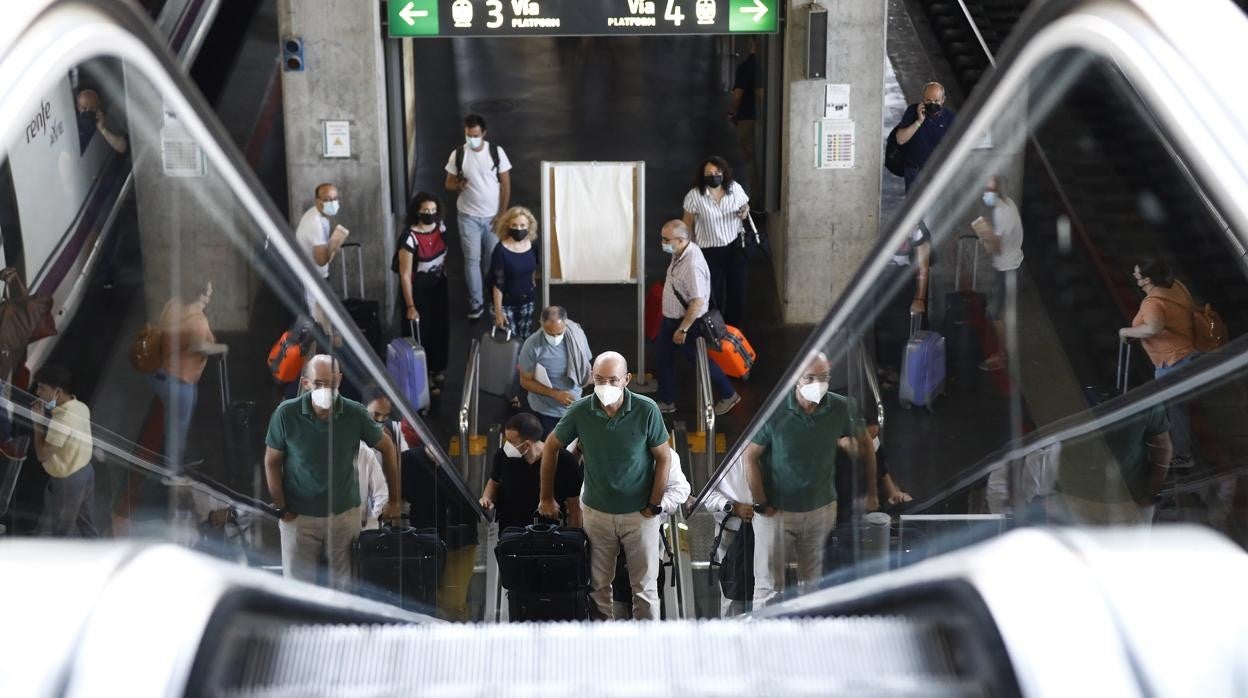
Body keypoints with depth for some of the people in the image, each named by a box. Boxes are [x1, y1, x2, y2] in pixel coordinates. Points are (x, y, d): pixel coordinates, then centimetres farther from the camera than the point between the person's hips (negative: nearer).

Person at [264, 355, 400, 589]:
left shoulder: (355, 413, -10)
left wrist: (394, 500, 7)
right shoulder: (286, 414, -13)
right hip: (299, 517, -1)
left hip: (345, 515, 1)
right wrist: (282, 509, -4)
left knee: (345, 587, 7)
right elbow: (272, 462, -2)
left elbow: (387, 447, 5)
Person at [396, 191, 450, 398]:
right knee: (421, 333, 9)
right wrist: (410, 306, -22)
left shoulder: (440, 227, -9)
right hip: (418, 290, -6)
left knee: (440, 329, 20)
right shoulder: (410, 238, -28)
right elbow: (405, 275, -23)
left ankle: (437, 369, 42)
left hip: (439, 286, 6)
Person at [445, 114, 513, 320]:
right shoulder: (457, 154, -6)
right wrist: (459, 186, -22)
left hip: (493, 216, 0)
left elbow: (505, 184, -5)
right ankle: (476, 303, 12)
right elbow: (449, 183, 3)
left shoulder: (496, 152, -9)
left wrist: (502, 214, -9)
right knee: (472, 259, 1)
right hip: (469, 216, 0)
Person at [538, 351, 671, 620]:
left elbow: (664, 458, -6)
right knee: (598, 586, 11)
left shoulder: (647, 410, -17)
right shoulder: (580, 411, -12)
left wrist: (654, 505, -7)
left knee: (645, 587, 6)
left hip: (639, 513, -2)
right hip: (596, 512, 2)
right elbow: (551, 447, 4)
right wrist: (546, 497, 7)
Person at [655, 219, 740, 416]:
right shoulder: (680, 252, -3)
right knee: (663, 355, 15)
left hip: (689, 321, -9)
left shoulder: (693, 265, -33)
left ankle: (728, 395, 28)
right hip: (671, 318, 9)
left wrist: (683, 329, -24)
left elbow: (698, 302, -32)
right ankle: (666, 402, 29)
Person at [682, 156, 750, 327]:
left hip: (735, 247, 3)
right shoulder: (694, 196, -16)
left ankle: (733, 330, 30)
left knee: (737, 291, 10)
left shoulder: (735, 188, -8)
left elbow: (746, 205, 10)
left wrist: (745, 211, -14)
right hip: (710, 251, -3)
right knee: (713, 294, 4)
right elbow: (687, 222, -3)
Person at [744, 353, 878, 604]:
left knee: (814, 585, 12)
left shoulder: (841, 408, -8)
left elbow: (865, 444, 9)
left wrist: (872, 494, 9)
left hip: (821, 508, 3)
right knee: (768, 587, 1)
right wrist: (761, 505, -8)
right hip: (776, 510, -3)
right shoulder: (774, 412, -17)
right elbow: (751, 456, -9)